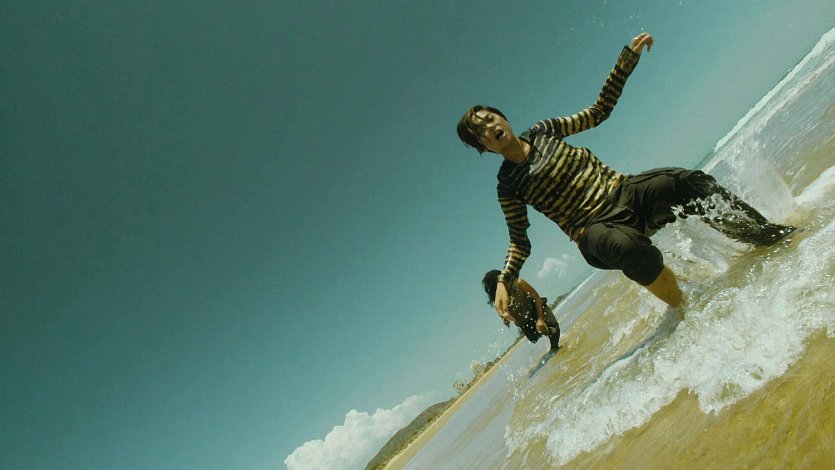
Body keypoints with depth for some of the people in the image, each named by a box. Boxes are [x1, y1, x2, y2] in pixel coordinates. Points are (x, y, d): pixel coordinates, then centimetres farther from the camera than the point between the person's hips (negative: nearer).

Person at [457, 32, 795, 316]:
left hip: (622, 191, 4)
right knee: (628, 246, -39)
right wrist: (504, 281, -17)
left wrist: (629, 55, 12)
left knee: (692, 182, -21)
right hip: (595, 228, -4)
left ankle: (769, 237, -1)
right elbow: (520, 242, 0)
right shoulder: (508, 184, -2)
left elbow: (599, 111, 15)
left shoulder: (543, 130, 7)